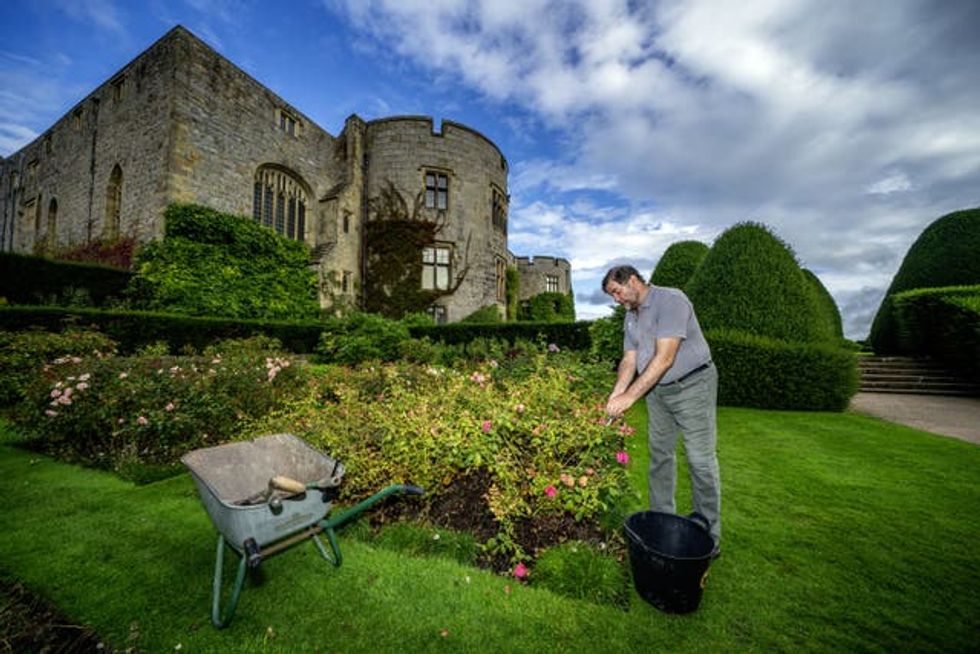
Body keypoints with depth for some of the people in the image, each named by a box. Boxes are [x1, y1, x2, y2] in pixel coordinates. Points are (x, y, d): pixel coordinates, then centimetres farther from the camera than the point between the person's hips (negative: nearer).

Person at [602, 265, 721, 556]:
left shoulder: (670, 300, -20)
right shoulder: (631, 316, 7)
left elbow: (664, 358, -27)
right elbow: (629, 360, 3)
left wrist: (630, 396, -28)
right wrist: (616, 395, -13)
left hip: (692, 385, -7)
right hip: (657, 390, 7)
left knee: (701, 460, 0)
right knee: (660, 454, 13)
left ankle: (709, 535, 16)